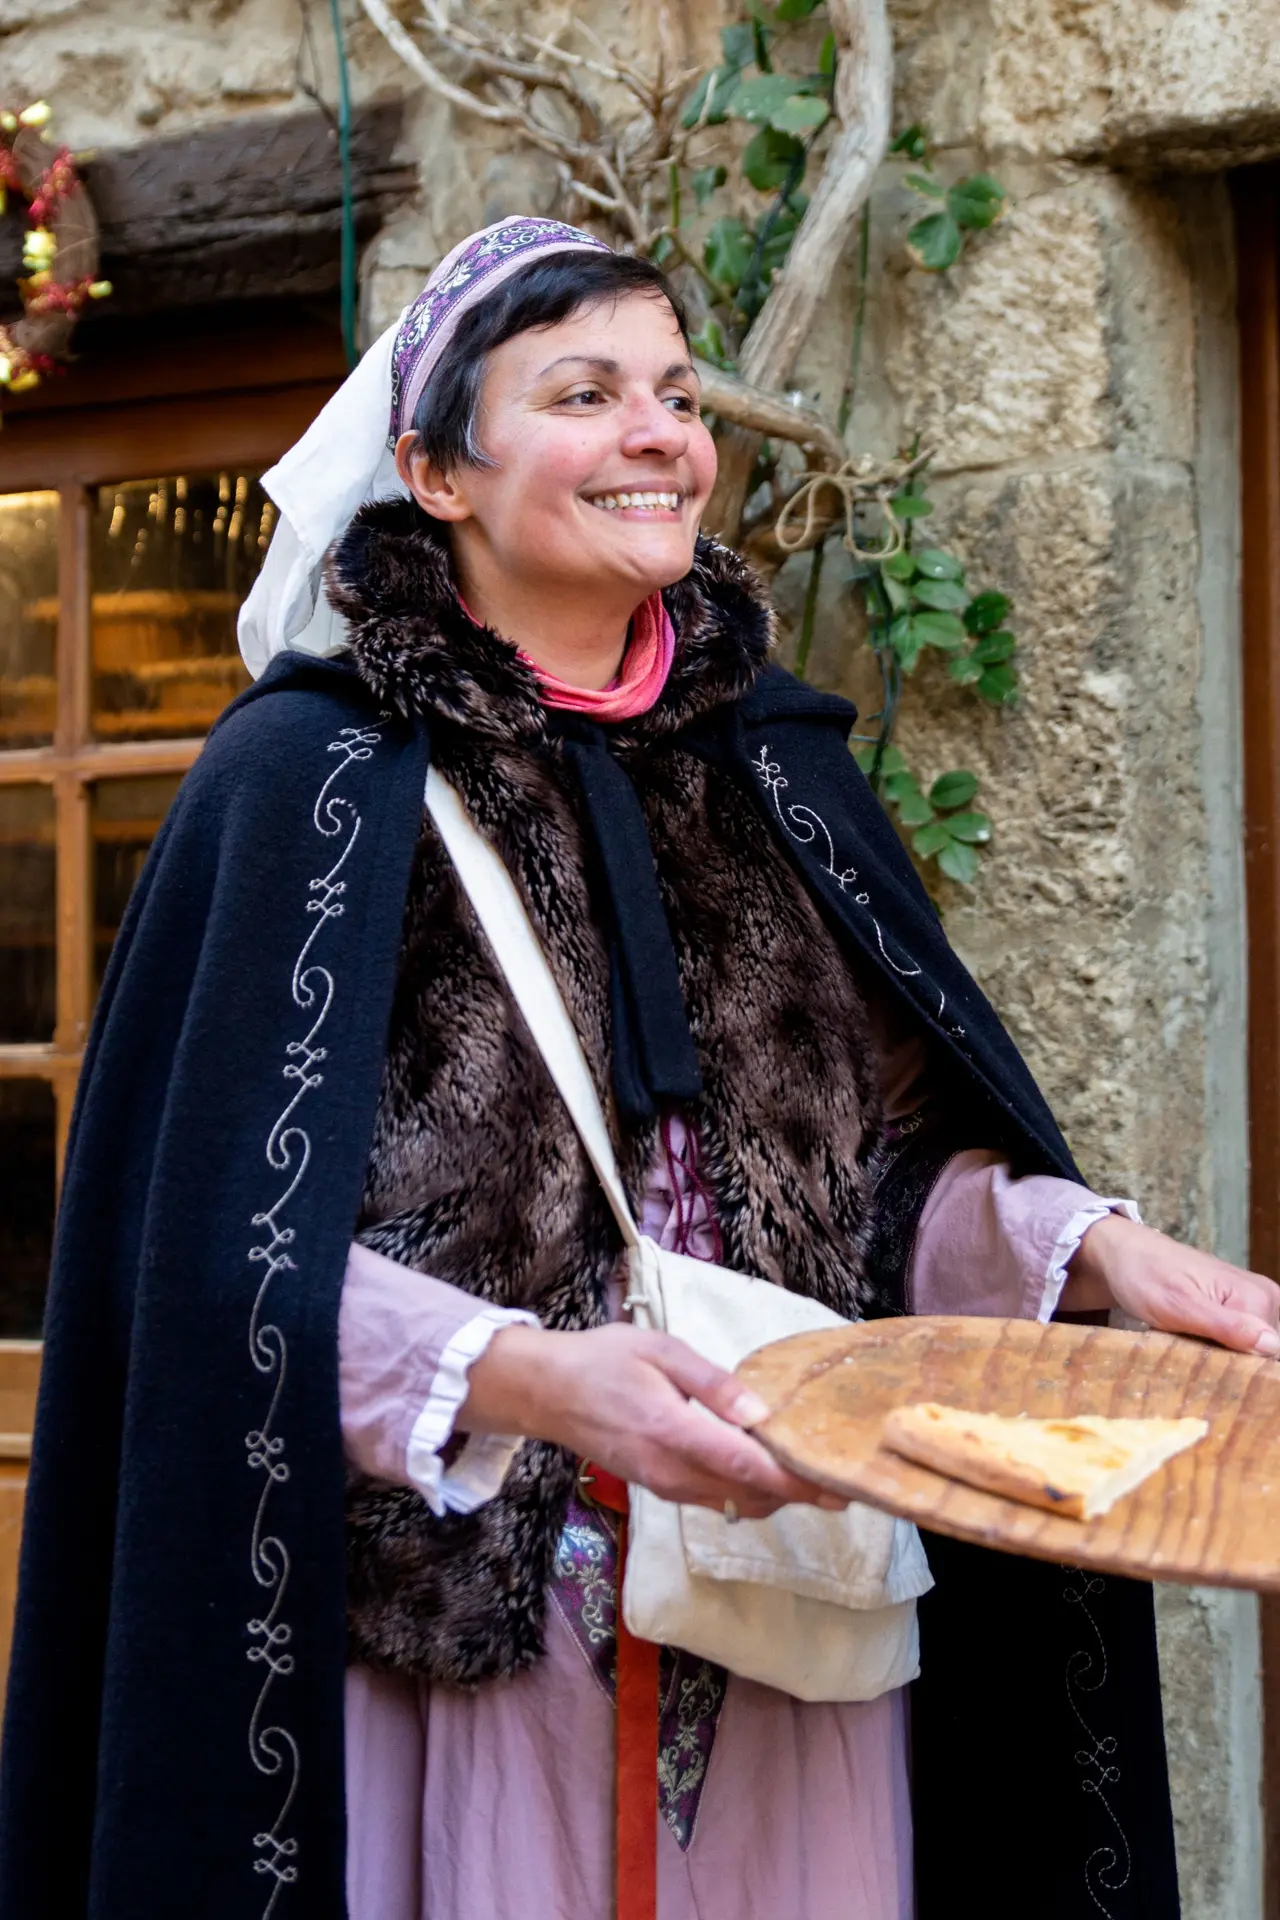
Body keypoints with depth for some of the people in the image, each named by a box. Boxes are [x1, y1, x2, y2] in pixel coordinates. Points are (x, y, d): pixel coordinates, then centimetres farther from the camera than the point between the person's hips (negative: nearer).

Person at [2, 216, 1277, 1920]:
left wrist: (1089, 1244, -7)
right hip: (470, 1620, -4)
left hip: (788, 1619, 5)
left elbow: (893, 1154, 11)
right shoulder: (307, 782, -7)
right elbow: (230, 1251, -12)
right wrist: (523, 1378, -26)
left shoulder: (771, 764, 10)